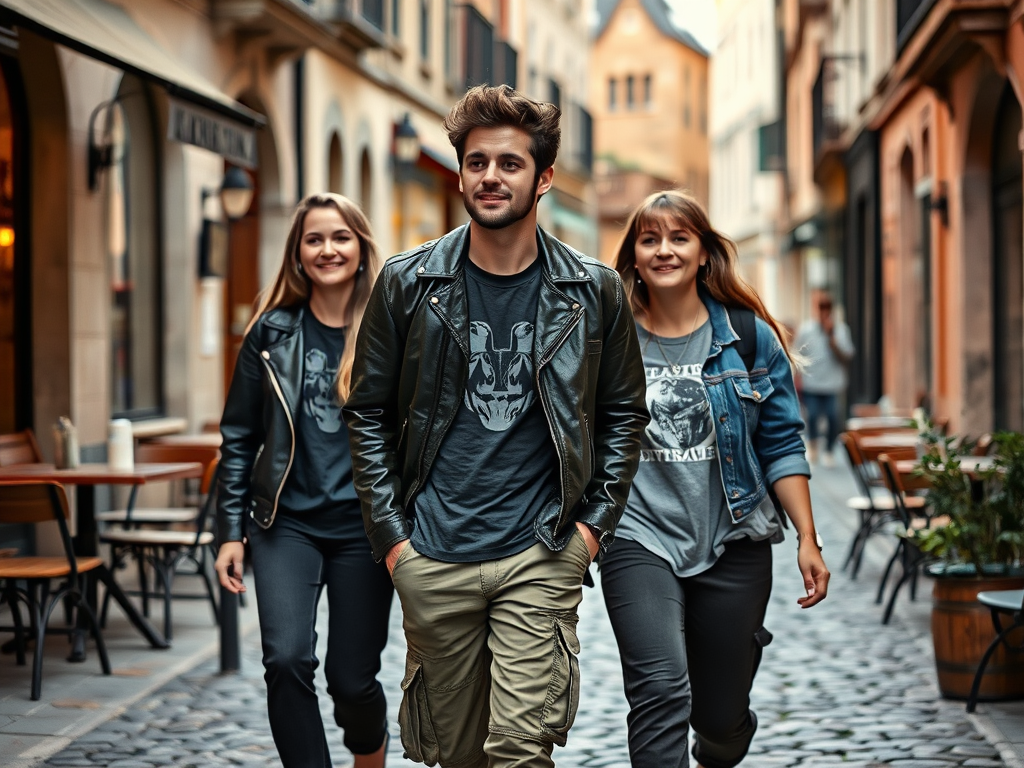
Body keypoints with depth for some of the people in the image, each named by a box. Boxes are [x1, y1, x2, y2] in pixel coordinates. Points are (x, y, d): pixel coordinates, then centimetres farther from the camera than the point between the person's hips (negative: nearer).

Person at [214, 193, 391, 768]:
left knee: (352, 679, 4)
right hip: (288, 521, 1)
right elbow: (239, 436, 7)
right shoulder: (273, 332, 3)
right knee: (287, 660, -17)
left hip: (363, 527, -1)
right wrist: (232, 529, 4)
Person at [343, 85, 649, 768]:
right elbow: (369, 414, 6)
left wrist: (594, 524, 1)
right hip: (431, 558, 1)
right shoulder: (409, 284, 1)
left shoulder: (593, 291, 1)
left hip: (541, 556, -1)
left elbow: (624, 414, 10)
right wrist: (391, 534, -1)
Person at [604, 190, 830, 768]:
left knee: (723, 715, 11)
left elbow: (781, 445, 4)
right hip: (640, 540, -1)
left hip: (733, 545, 1)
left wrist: (808, 539, -1)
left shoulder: (750, 336, 2)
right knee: (660, 694, -21)